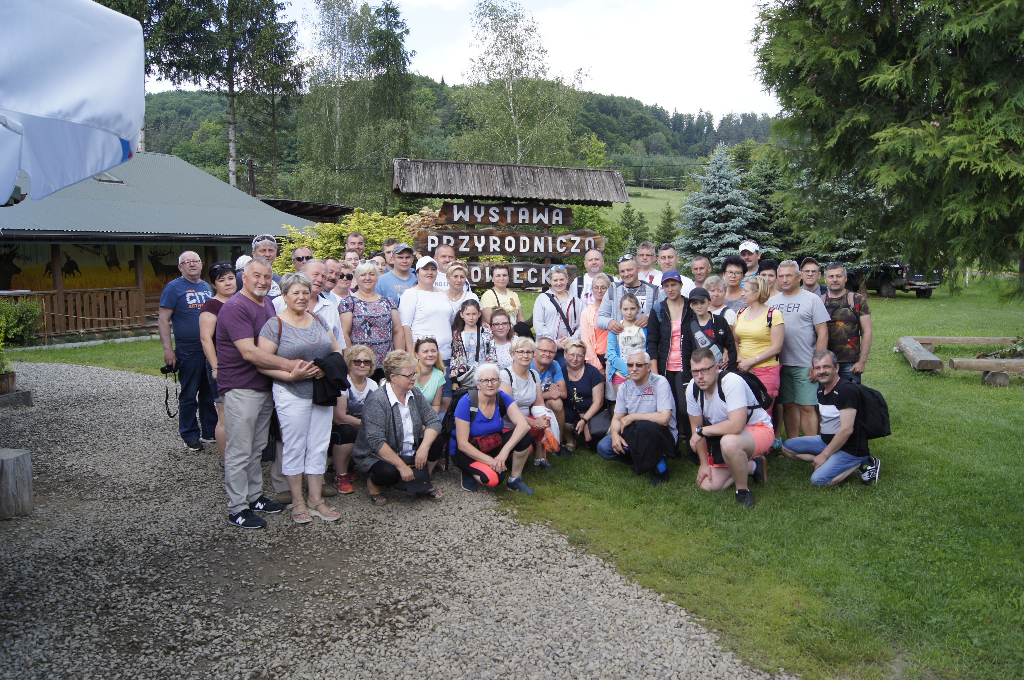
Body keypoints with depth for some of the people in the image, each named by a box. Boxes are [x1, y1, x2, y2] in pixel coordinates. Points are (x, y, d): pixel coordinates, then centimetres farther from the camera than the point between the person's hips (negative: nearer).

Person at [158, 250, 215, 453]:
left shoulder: (207, 287, 14)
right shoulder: (174, 287, -4)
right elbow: (163, 320, -8)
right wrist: (167, 349, -14)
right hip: (188, 351, -5)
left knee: (210, 394, 12)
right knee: (189, 396, 3)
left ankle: (210, 431, 23)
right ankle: (190, 436, 14)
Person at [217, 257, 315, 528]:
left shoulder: (269, 305, 12)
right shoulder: (236, 307, -16)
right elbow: (249, 352, -24)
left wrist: (294, 367, 4)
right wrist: (289, 365, -25)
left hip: (265, 387, 9)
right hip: (240, 389, -9)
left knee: (257, 449, 17)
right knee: (239, 452, -1)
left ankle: (255, 497, 29)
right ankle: (237, 509, 8)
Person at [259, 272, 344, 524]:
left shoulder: (317, 319, 10)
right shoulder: (275, 324, -7)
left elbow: (336, 348, 17)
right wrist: (290, 375, -21)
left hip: (322, 393, 5)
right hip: (292, 394, -5)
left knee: (319, 447, 9)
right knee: (295, 447, 4)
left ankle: (316, 499, 20)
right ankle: (298, 502, 17)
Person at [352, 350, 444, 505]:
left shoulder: (415, 394, -1)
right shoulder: (377, 400, -22)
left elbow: (433, 421, -6)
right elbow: (376, 441, -28)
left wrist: (424, 447, -24)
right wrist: (401, 466, -30)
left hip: (408, 452, 6)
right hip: (376, 456, -6)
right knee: (389, 473, -36)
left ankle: (425, 484, 8)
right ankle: (372, 482, 2)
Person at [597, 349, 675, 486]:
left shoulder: (660, 383, -16)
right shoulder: (625, 386, 3)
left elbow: (664, 418, -27)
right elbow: (617, 418, 5)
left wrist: (633, 416, -19)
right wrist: (615, 434, -17)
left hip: (662, 436, -6)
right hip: (634, 434, 6)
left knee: (643, 427, -38)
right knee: (604, 448, -16)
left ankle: (660, 465, -13)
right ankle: (642, 459, 5)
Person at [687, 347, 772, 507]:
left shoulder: (732, 382, -31)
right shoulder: (692, 388, -10)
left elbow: (736, 426, -40)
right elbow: (696, 426, 1)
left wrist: (701, 431, -26)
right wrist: (704, 463, 0)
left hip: (758, 429, -7)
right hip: (724, 434, 7)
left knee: (729, 442, -41)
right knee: (708, 485, -1)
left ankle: (743, 490, -14)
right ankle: (752, 466, 19)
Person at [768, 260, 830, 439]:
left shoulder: (812, 299, -1)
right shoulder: (772, 301, 11)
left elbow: (823, 332, -5)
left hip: (805, 365, -4)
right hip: (780, 364, 4)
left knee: (807, 407, -4)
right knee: (788, 406, 10)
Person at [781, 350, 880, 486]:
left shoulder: (846, 390, -20)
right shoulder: (821, 388, 8)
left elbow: (847, 429, -25)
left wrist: (824, 455, -19)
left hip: (850, 449, -9)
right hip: (827, 441, 9)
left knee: (818, 479, -25)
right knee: (787, 446, 2)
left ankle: (861, 463, -5)